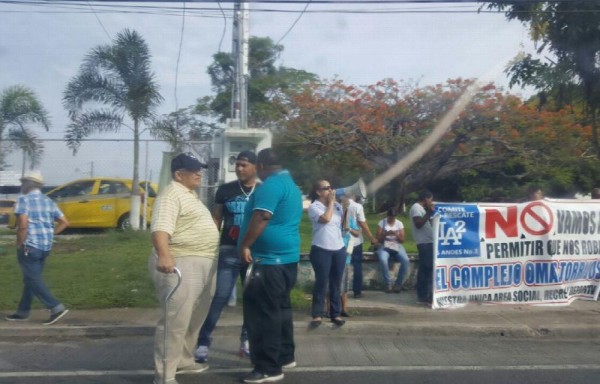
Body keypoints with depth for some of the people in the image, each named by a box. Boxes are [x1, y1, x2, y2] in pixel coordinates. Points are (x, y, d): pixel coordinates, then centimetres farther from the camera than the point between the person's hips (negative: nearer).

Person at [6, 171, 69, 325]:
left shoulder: (24, 200, -9)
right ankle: (23, 311, 24)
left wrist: (19, 243, -9)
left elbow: (23, 225, -22)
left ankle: (56, 307, -8)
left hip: (30, 246, -7)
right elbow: (64, 222, 11)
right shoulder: (48, 201, 12)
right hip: (46, 246, 7)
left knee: (33, 280, -1)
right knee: (31, 278, 16)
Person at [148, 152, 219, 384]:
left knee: (195, 319, 20)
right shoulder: (171, 195, -13)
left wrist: (208, 259, 33)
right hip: (180, 265, -11)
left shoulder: (189, 194, 18)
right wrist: (163, 255, -45)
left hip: (201, 264, 11)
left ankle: (184, 361, 35)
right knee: (175, 322, -7)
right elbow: (160, 228, -29)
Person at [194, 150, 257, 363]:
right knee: (219, 297, -6)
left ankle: (246, 340, 24)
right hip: (229, 251, -1)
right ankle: (203, 343, 4)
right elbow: (216, 219, 8)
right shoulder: (225, 190, 3)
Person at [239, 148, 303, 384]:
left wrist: (245, 245, -18)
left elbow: (262, 217, -25)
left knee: (263, 313, -4)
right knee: (280, 307, 18)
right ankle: (285, 356, 28)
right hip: (288, 257, 11)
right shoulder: (290, 184, 17)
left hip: (270, 259, -10)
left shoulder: (271, 184, -14)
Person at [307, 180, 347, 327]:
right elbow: (326, 218, -21)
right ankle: (317, 314, 7)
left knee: (336, 283, 10)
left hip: (339, 249, 5)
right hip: (321, 250, -5)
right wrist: (331, 202, -10)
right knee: (321, 282, -2)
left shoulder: (337, 205, 10)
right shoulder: (314, 207, -5)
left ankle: (336, 313, 17)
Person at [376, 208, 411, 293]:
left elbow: (402, 240, 4)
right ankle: (388, 284, -19)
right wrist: (386, 234, -19)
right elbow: (378, 239, -2)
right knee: (383, 260, -36)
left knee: (406, 261, -27)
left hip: (397, 246, 2)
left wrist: (396, 234, -16)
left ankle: (398, 284, -11)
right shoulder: (382, 223, 3)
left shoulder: (399, 223, 8)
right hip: (384, 247, -2)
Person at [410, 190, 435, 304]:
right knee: (429, 269, -10)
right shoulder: (416, 207, -9)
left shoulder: (421, 208, 21)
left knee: (424, 269, 11)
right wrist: (429, 212, -15)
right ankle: (426, 296, -7)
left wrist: (430, 213, 15)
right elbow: (419, 224, -20)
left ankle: (422, 295, 15)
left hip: (427, 242, 10)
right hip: (425, 242, -10)